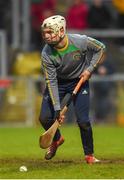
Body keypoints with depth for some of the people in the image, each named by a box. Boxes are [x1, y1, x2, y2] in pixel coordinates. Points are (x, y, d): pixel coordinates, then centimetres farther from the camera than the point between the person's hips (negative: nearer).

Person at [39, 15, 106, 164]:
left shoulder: (80, 41, -29)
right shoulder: (46, 54, -26)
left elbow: (100, 48, -8)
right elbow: (51, 82, -22)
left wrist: (89, 69, -18)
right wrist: (57, 109, -26)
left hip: (80, 80, -1)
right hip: (58, 82, 1)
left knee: (83, 120, -11)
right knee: (45, 117, -6)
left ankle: (89, 155, 10)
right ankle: (56, 139, 27)